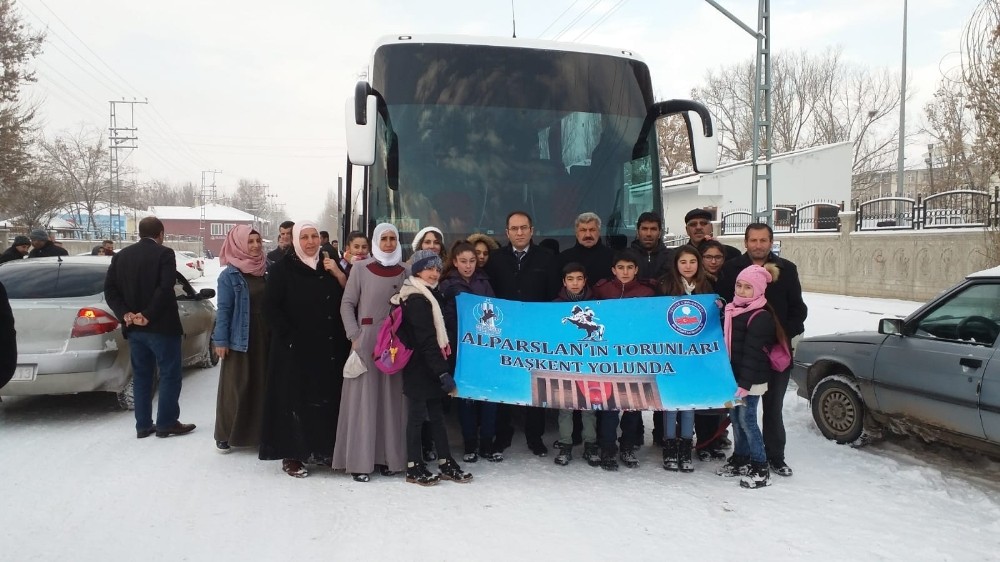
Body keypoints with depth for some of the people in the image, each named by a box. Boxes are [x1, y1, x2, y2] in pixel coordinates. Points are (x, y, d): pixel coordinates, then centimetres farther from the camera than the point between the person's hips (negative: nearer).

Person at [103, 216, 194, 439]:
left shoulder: (121, 256, 10)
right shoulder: (164, 254, -9)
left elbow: (110, 290, 4)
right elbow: (165, 288, -20)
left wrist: (125, 314, -4)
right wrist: (149, 316, -16)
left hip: (134, 328, 6)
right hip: (161, 326, -6)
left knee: (141, 376, 12)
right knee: (170, 375, 3)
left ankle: (143, 425, 16)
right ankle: (166, 423, 4)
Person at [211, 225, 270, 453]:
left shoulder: (267, 270, 6)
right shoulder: (230, 274, -5)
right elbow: (223, 309, -7)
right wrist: (220, 340, -10)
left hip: (265, 336, 4)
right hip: (241, 338, -4)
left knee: (263, 384, 9)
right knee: (236, 386, 1)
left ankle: (260, 432, 20)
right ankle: (226, 435, 12)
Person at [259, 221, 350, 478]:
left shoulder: (329, 266, 11)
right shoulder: (282, 268, -2)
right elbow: (270, 308, -7)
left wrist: (339, 275, -8)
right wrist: (290, 336, -13)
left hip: (329, 348, 5)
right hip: (295, 349, -4)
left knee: (326, 398, 8)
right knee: (295, 399, -1)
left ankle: (321, 450, 20)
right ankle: (291, 455, 7)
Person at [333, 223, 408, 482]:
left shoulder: (405, 272, 9)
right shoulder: (360, 268, 2)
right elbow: (347, 304, 1)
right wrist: (355, 336, -7)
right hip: (366, 339, -2)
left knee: (391, 397, 5)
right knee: (363, 397, -2)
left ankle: (387, 456, 14)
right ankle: (360, 460, 3)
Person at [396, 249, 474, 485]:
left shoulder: (429, 296, 16)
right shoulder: (416, 300, -15)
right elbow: (427, 341, -21)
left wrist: (443, 369, 12)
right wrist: (443, 372, -22)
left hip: (429, 369, 9)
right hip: (419, 369, -9)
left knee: (436, 415, 12)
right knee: (417, 416, -1)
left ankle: (446, 463, 18)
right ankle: (414, 468, 9)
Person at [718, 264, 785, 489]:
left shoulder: (761, 317, -17)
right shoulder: (734, 309, 10)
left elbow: (753, 354, -21)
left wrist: (745, 384, -22)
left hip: (751, 379, -8)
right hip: (734, 376, 8)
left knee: (747, 419, -5)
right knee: (736, 417, 15)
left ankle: (760, 469, 4)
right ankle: (740, 459, 28)